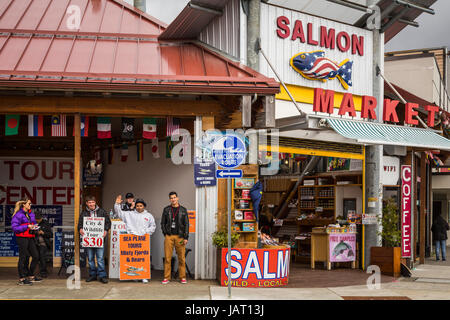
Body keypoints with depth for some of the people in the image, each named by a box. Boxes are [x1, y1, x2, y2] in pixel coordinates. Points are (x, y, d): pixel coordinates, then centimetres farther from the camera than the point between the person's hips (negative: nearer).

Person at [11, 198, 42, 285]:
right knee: (23, 257, -3)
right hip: (22, 238, -8)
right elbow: (14, 227, -14)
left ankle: (31, 276, 21)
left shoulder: (31, 214, 14)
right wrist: (27, 227, -17)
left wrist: (34, 227, 2)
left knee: (36, 256, 8)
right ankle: (22, 279, 4)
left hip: (30, 238, 8)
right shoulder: (18, 214, -9)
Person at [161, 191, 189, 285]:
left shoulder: (183, 210, 7)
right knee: (167, 258, -2)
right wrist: (165, 233, 4)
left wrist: (186, 237, -2)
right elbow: (163, 223, 15)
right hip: (169, 236, 1)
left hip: (180, 236, 0)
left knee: (181, 258, -1)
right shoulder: (166, 209, 10)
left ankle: (183, 277, 7)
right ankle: (166, 278, 3)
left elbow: (186, 224, 5)